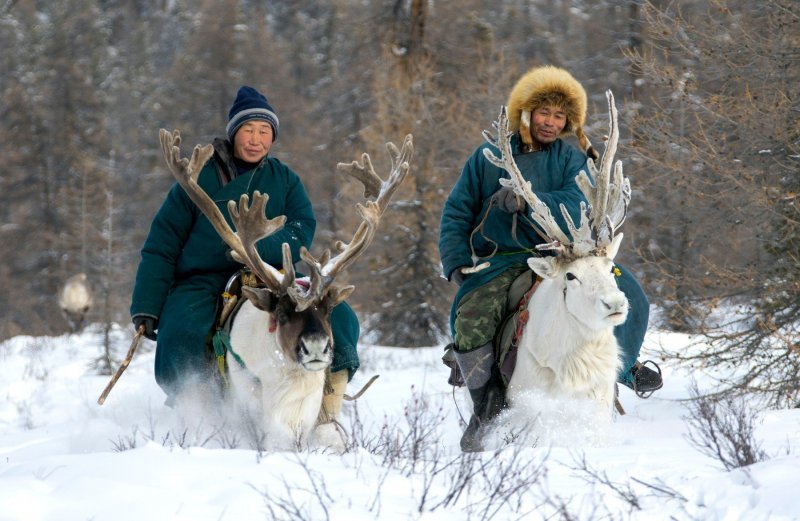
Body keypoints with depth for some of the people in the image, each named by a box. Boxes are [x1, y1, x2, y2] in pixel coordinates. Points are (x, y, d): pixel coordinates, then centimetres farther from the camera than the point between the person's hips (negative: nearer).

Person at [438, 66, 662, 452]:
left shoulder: (570, 159, 6)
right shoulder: (487, 158, 9)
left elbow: (577, 206, -13)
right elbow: (456, 213, 11)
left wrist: (526, 202, -26)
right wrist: (457, 263, -2)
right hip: (500, 260, -1)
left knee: (624, 295, -14)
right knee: (471, 321, -27)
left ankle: (623, 366, 17)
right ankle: (486, 409, -7)